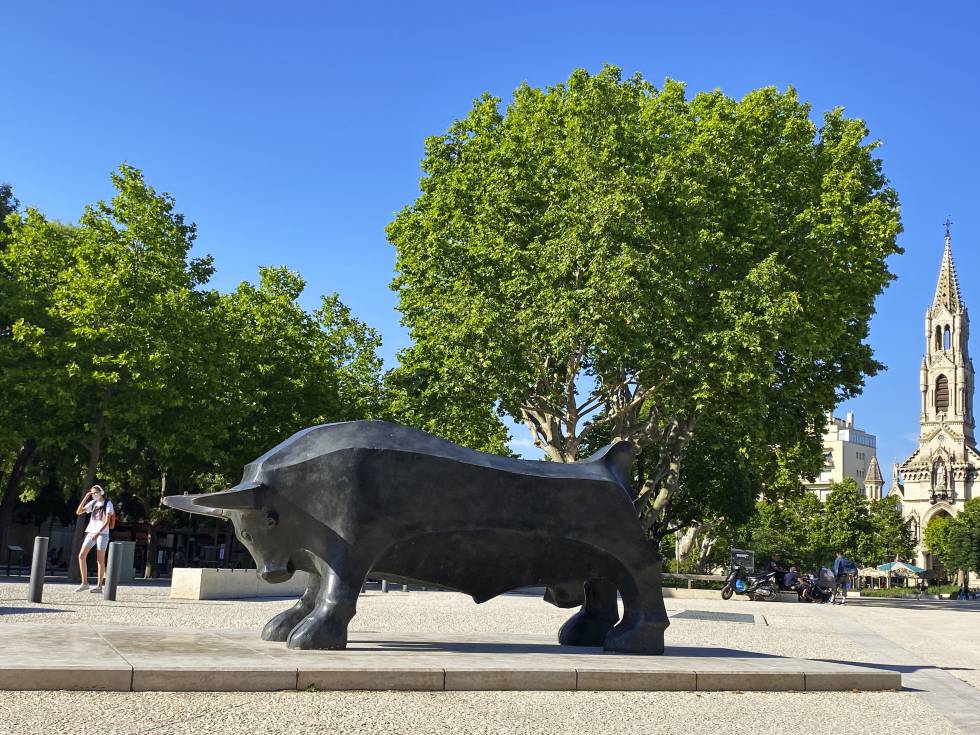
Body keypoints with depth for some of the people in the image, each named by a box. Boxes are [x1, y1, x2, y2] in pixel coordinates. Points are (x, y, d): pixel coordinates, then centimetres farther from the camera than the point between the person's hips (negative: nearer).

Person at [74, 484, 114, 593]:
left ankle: (99, 586, 0)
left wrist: (98, 533, -22)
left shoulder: (107, 503, -3)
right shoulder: (93, 503, 13)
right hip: (91, 532, 6)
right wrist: (85, 498, 1)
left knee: (100, 560, -4)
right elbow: (78, 512, 8)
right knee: (81, 556, -4)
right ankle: (84, 583, 2)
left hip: (102, 533, -6)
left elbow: (107, 521, -11)